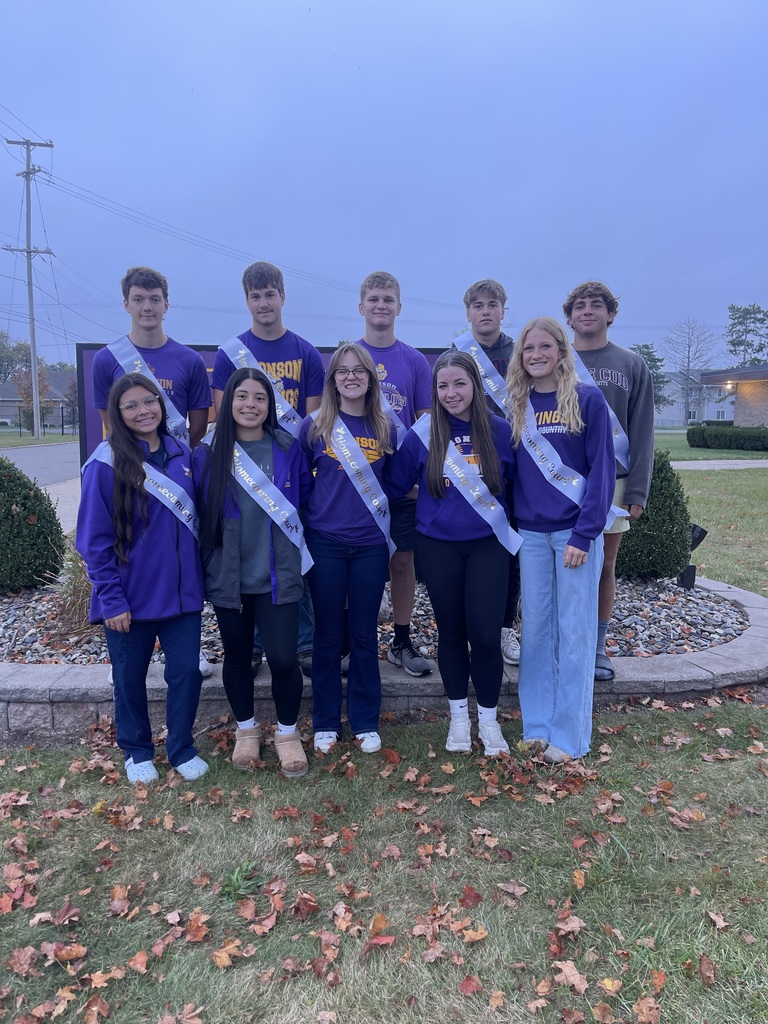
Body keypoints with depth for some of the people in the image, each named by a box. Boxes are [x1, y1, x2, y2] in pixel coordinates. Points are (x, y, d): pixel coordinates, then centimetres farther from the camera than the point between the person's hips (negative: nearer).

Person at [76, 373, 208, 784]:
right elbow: (94, 540, -10)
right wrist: (111, 600, -13)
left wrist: (200, 578, 8)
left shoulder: (182, 454, 2)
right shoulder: (106, 464, -10)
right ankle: (137, 752, 35)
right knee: (130, 678, 13)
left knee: (187, 671, 7)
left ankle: (182, 749, 29)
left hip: (181, 592, 3)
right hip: (131, 597, -3)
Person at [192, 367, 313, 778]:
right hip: (227, 575, 1)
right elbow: (200, 513, 5)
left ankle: (288, 733, 22)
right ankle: (246, 729, 37)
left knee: (282, 657, -4)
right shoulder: (207, 454, -2)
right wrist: (206, 560, 4)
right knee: (237, 655, 14)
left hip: (277, 573, -1)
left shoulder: (288, 449, -2)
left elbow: (305, 495, 10)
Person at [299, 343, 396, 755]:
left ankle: (366, 722, 23)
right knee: (327, 635, 8)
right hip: (325, 543, -1)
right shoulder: (314, 427, 0)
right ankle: (325, 723, 22)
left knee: (364, 634, 9)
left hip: (370, 545, 1)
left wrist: (381, 514, 4)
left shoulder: (385, 429, 5)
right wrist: (315, 511, 2)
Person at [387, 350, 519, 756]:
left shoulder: (500, 431, -3)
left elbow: (517, 481, 8)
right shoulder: (421, 434, -4)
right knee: (451, 631, 11)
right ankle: (458, 714, 30)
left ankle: (488, 718, 21)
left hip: (488, 544, 0)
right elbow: (397, 484, 5)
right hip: (438, 547, 1)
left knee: (485, 634, -2)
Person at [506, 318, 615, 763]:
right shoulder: (517, 406, 9)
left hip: (575, 531, -4)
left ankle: (569, 734, 13)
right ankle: (537, 724, 21)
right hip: (531, 533, 4)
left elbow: (601, 469, -8)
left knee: (574, 632, 2)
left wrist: (584, 535, -14)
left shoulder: (587, 399, -3)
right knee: (536, 630, 9)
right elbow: (511, 469, 11)